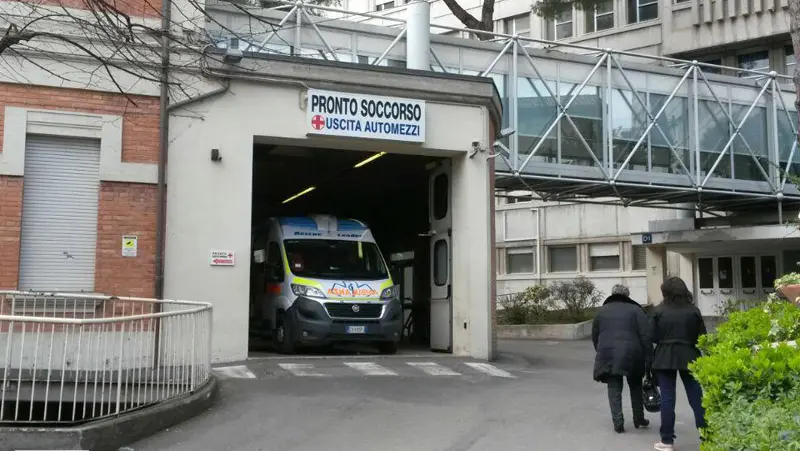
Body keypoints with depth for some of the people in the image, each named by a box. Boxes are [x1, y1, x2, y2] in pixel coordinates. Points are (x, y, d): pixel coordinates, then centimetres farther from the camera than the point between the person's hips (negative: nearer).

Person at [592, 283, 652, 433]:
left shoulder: (601, 311, 13)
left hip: (607, 356, 1)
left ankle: (618, 423, -1)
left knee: (614, 390, 6)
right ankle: (639, 419, 24)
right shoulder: (636, 310, 4)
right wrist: (648, 358, -4)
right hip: (631, 355, -1)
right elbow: (645, 337, -5)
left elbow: (595, 337, 16)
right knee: (636, 387, 18)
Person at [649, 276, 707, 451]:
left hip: (664, 358, -1)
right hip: (689, 357, 1)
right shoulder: (693, 310, -3)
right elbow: (702, 336, 0)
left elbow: (652, 336, -6)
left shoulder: (659, 311, -8)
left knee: (667, 398, 4)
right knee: (696, 397, 9)